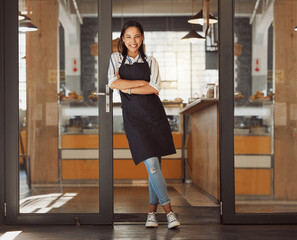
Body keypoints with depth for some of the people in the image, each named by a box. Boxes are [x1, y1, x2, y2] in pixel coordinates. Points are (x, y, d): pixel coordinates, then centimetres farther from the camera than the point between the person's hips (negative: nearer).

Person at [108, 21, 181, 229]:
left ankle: (152, 210, 15)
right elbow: (113, 83, -8)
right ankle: (168, 209, -5)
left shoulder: (150, 61, 11)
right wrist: (142, 82, -6)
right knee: (151, 165, -11)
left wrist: (129, 88, -9)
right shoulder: (116, 58, 10)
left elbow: (155, 88, -5)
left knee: (156, 165, 3)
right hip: (133, 117, -2)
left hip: (154, 113, 2)